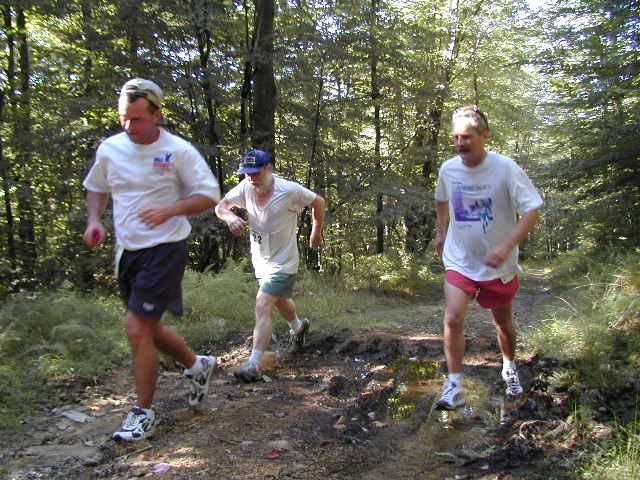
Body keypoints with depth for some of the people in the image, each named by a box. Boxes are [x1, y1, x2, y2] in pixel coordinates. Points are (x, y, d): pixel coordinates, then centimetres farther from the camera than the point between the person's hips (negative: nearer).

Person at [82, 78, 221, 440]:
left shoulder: (178, 151, -12)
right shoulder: (110, 148, 3)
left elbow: (210, 195, -9)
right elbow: (96, 188, 19)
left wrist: (169, 210, -24)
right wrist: (94, 219, -1)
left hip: (165, 249, -7)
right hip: (127, 250, 7)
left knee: (138, 329, -9)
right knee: (149, 328, 16)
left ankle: (144, 413, 8)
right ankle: (198, 365, 41)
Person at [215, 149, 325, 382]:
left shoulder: (289, 190, -20)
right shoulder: (245, 187, -7)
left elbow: (318, 202, -5)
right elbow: (220, 206, -6)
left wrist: (317, 232, 5)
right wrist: (229, 216, -29)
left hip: (283, 262, -6)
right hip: (260, 259, 7)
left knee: (262, 306, -17)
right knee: (279, 300, 26)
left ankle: (253, 365, -13)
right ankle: (298, 326, 57)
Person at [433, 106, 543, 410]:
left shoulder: (506, 168, -17)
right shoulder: (448, 169, -5)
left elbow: (533, 210, -18)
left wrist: (506, 247, -28)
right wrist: (441, 233, 19)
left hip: (498, 265, -1)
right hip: (459, 260, 2)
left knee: (503, 321, 16)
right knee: (453, 319, -14)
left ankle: (509, 368, 44)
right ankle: (454, 386, -2)